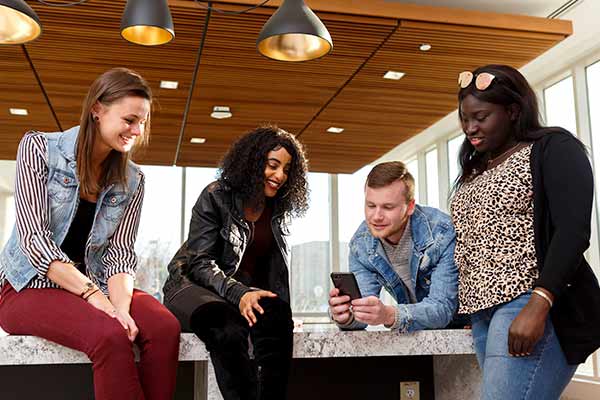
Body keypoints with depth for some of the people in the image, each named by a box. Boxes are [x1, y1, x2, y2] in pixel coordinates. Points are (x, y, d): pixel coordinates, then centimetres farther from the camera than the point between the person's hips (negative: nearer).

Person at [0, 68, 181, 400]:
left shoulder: (132, 181, 6)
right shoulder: (39, 148, -6)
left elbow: (119, 253, -1)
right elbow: (33, 238, -15)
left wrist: (121, 305, -22)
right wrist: (94, 296, -23)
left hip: (94, 285, 4)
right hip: (32, 286, -4)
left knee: (165, 327, -27)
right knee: (110, 335, -34)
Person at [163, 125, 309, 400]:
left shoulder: (277, 209, 10)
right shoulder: (216, 196, -6)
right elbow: (201, 262, -13)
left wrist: (279, 307, 2)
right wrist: (238, 294, -29)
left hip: (248, 291, 4)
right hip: (195, 285, -4)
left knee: (277, 324, -32)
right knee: (228, 331, -38)